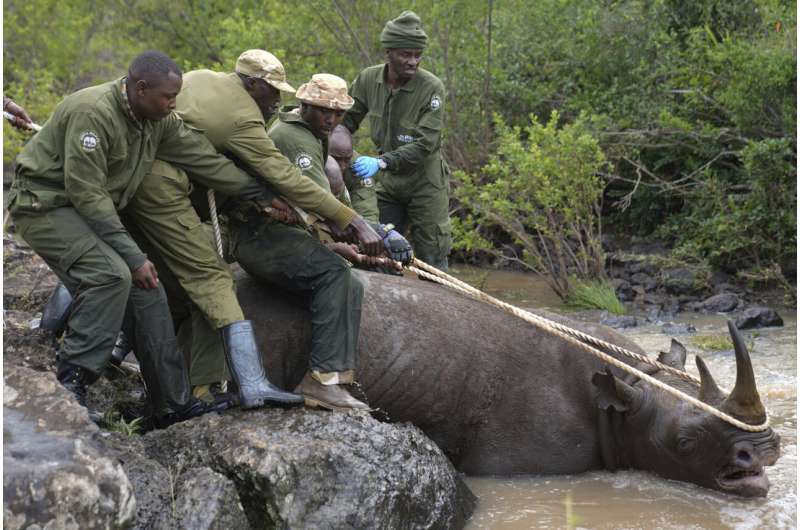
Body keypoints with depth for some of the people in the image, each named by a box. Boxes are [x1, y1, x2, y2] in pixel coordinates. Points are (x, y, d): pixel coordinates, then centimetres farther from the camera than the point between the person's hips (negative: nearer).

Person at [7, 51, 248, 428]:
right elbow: (86, 193, -26)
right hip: (45, 203, -9)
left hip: (94, 211, 9)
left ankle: (173, 404, 7)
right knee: (112, 275, -30)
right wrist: (133, 256, -25)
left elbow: (206, 159, 5)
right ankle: (70, 380, -21)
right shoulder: (92, 112, -26)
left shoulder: (158, 121, -1)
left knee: (146, 289, 1)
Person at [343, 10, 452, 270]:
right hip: (387, 182, 4)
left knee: (432, 262, -1)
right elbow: (346, 119, 6)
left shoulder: (431, 87, -20)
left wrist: (381, 162, -36)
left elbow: (425, 144, -25)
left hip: (424, 183, -4)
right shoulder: (368, 79, -6)